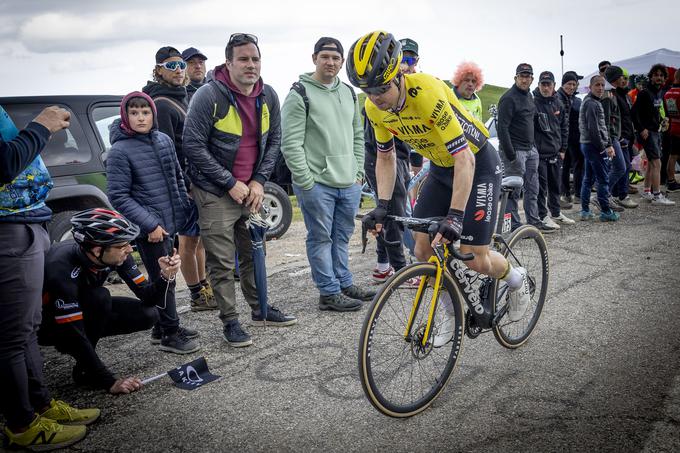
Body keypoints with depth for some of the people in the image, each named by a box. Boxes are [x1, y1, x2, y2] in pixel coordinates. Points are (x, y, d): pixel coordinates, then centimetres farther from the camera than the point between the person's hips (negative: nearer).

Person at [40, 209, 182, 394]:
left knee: (148, 315, -13)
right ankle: (84, 371, -13)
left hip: (83, 309, 6)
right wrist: (110, 383, -34)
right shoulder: (62, 267, -37)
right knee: (99, 297, -33)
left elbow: (148, 297, -12)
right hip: (47, 324, -6)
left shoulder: (116, 255, -19)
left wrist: (166, 275, -34)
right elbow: (73, 334, -35)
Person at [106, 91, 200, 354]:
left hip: (170, 224, 7)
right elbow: (118, 196, -14)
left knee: (164, 277, 16)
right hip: (149, 230, -6)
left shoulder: (164, 140, 7)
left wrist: (185, 211, 11)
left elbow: (177, 177, 17)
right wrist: (150, 224, -18)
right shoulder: (120, 150, -11)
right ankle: (170, 334, 10)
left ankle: (163, 327, 30)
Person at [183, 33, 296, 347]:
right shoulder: (209, 95, -15)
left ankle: (260, 310, 31)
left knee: (254, 253, 16)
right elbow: (194, 145, -15)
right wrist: (230, 183, -15)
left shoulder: (268, 97, 2)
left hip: (252, 189, 5)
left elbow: (274, 141, 9)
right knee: (222, 263, 0)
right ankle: (230, 322, 12)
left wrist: (258, 181, -2)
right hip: (216, 192, -5)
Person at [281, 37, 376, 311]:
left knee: (342, 237, 15)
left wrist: (359, 172, 12)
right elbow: (291, 143, -12)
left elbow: (358, 136, 20)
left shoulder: (348, 93, 15)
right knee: (321, 238, 2)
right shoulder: (300, 94, -7)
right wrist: (306, 181, -15)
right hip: (317, 184, -6)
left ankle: (345, 284, 27)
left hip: (349, 184, 6)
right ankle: (329, 293, 10)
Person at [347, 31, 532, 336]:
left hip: (476, 165, -6)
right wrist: (383, 205, -10)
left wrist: (455, 216, -40)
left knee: (475, 259, -9)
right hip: (440, 169, 7)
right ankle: (455, 315, 22)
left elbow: (464, 159, -35)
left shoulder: (427, 92, -34)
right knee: (423, 251, -1)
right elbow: (385, 157, 2)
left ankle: (516, 280, 25)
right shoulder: (374, 108, -13)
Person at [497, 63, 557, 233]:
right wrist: (510, 155, -22)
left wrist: (534, 144, 16)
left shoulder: (529, 96, 15)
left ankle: (534, 221, 21)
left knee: (532, 189, 13)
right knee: (514, 191, -4)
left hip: (531, 149, 9)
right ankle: (514, 226, 2)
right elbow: (502, 128, -19)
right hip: (515, 150, -9)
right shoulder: (509, 98, -13)